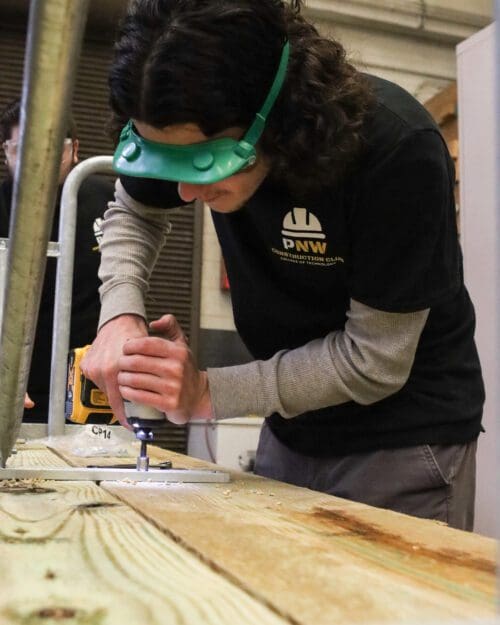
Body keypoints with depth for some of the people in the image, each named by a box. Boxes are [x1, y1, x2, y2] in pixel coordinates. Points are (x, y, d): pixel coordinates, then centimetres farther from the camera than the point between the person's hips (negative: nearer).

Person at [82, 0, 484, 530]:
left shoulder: (399, 152, -29)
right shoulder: (197, 130, -14)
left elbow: (376, 361, -23)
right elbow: (132, 213, 4)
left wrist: (207, 393, -22)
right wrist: (121, 315, -15)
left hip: (404, 439, -5)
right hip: (292, 428, 5)